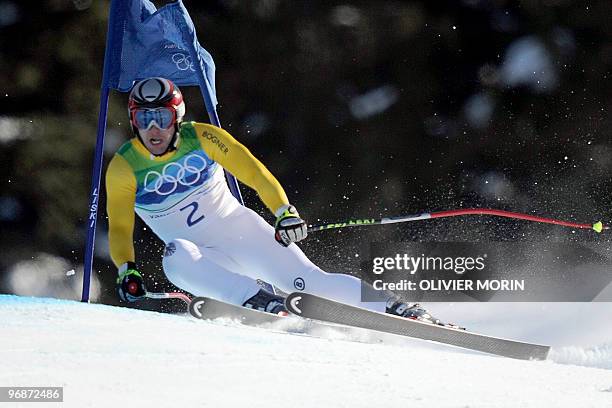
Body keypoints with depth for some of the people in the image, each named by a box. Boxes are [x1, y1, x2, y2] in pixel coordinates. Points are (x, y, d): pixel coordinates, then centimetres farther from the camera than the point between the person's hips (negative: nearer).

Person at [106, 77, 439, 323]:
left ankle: (398, 308, -10)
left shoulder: (202, 138, -12)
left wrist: (284, 211, -29)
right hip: (203, 257, 0)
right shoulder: (124, 168, -12)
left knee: (308, 280, -17)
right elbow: (120, 228, -10)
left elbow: (253, 171, -14)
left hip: (243, 230, 0)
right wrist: (126, 271, -28)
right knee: (176, 258, -35)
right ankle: (261, 302, -39)